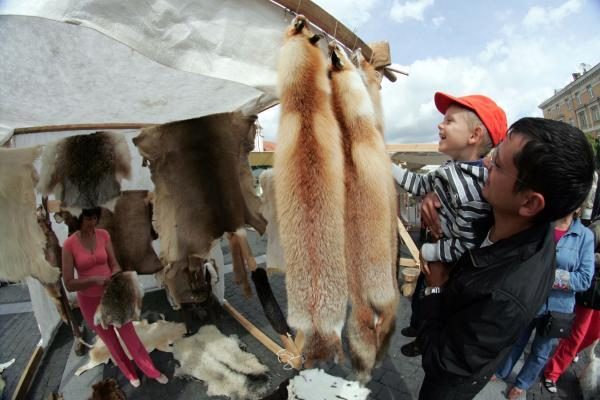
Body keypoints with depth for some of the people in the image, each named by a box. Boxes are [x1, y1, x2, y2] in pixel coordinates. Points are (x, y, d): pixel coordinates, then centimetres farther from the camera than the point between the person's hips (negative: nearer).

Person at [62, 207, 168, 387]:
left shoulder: (104, 235, -9)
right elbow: (69, 284, -15)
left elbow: (114, 265, -4)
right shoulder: (69, 244, -17)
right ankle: (130, 373, 40)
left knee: (130, 336, 11)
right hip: (90, 301, -1)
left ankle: (152, 371, 30)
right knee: (111, 342, 17)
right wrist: (94, 279, -29)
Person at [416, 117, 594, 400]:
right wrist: (436, 196, -21)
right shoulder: (511, 220, -23)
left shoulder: (506, 297, -45)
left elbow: (442, 360, -30)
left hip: (454, 377, -6)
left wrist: (435, 289, -20)